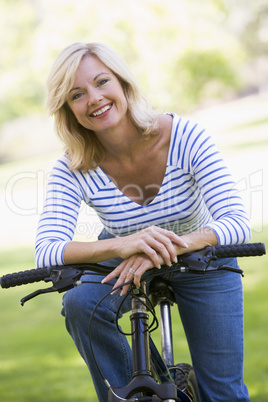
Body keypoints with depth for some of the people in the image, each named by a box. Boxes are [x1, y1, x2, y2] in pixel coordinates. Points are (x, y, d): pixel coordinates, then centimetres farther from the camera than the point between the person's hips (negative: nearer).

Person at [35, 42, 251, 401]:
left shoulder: (184, 137, -28)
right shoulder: (74, 170, -24)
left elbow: (237, 223, -33)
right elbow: (45, 253, -34)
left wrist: (165, 249, -52)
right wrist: (119, 245, -53)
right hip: (123, 263, 1)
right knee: (80, 303, -31)